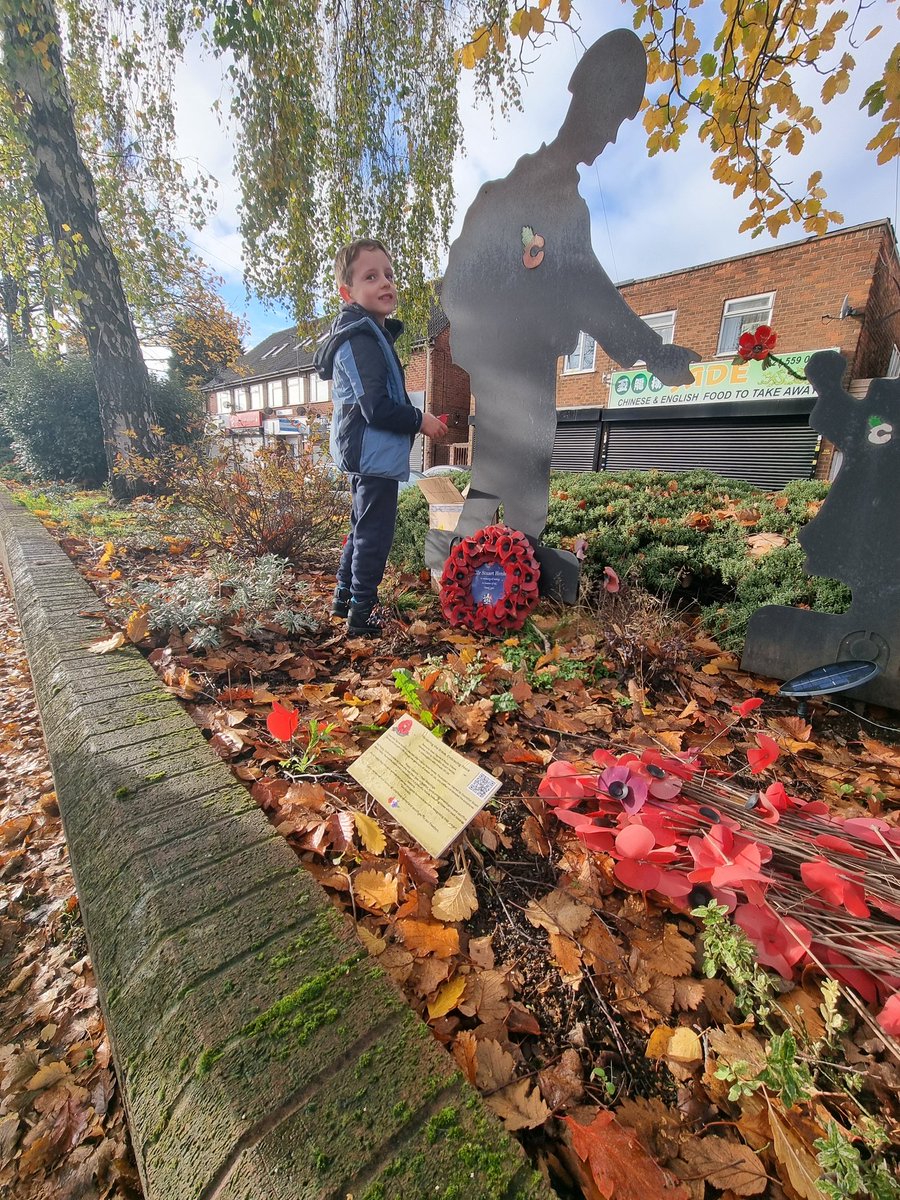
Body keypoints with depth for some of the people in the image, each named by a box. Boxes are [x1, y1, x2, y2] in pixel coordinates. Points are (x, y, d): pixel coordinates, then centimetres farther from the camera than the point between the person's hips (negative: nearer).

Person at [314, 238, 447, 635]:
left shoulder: (371, 334, 19)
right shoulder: (361, 339, -14)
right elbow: (376, 407, -22)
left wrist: (413, 417, 16)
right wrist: (420, 420, -11)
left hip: (365, 455, 11)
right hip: (374, 454, -11)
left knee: (364, 529, 19)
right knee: (374, 535, -4)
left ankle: (343, 597, 32)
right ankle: (360, 613, 7)